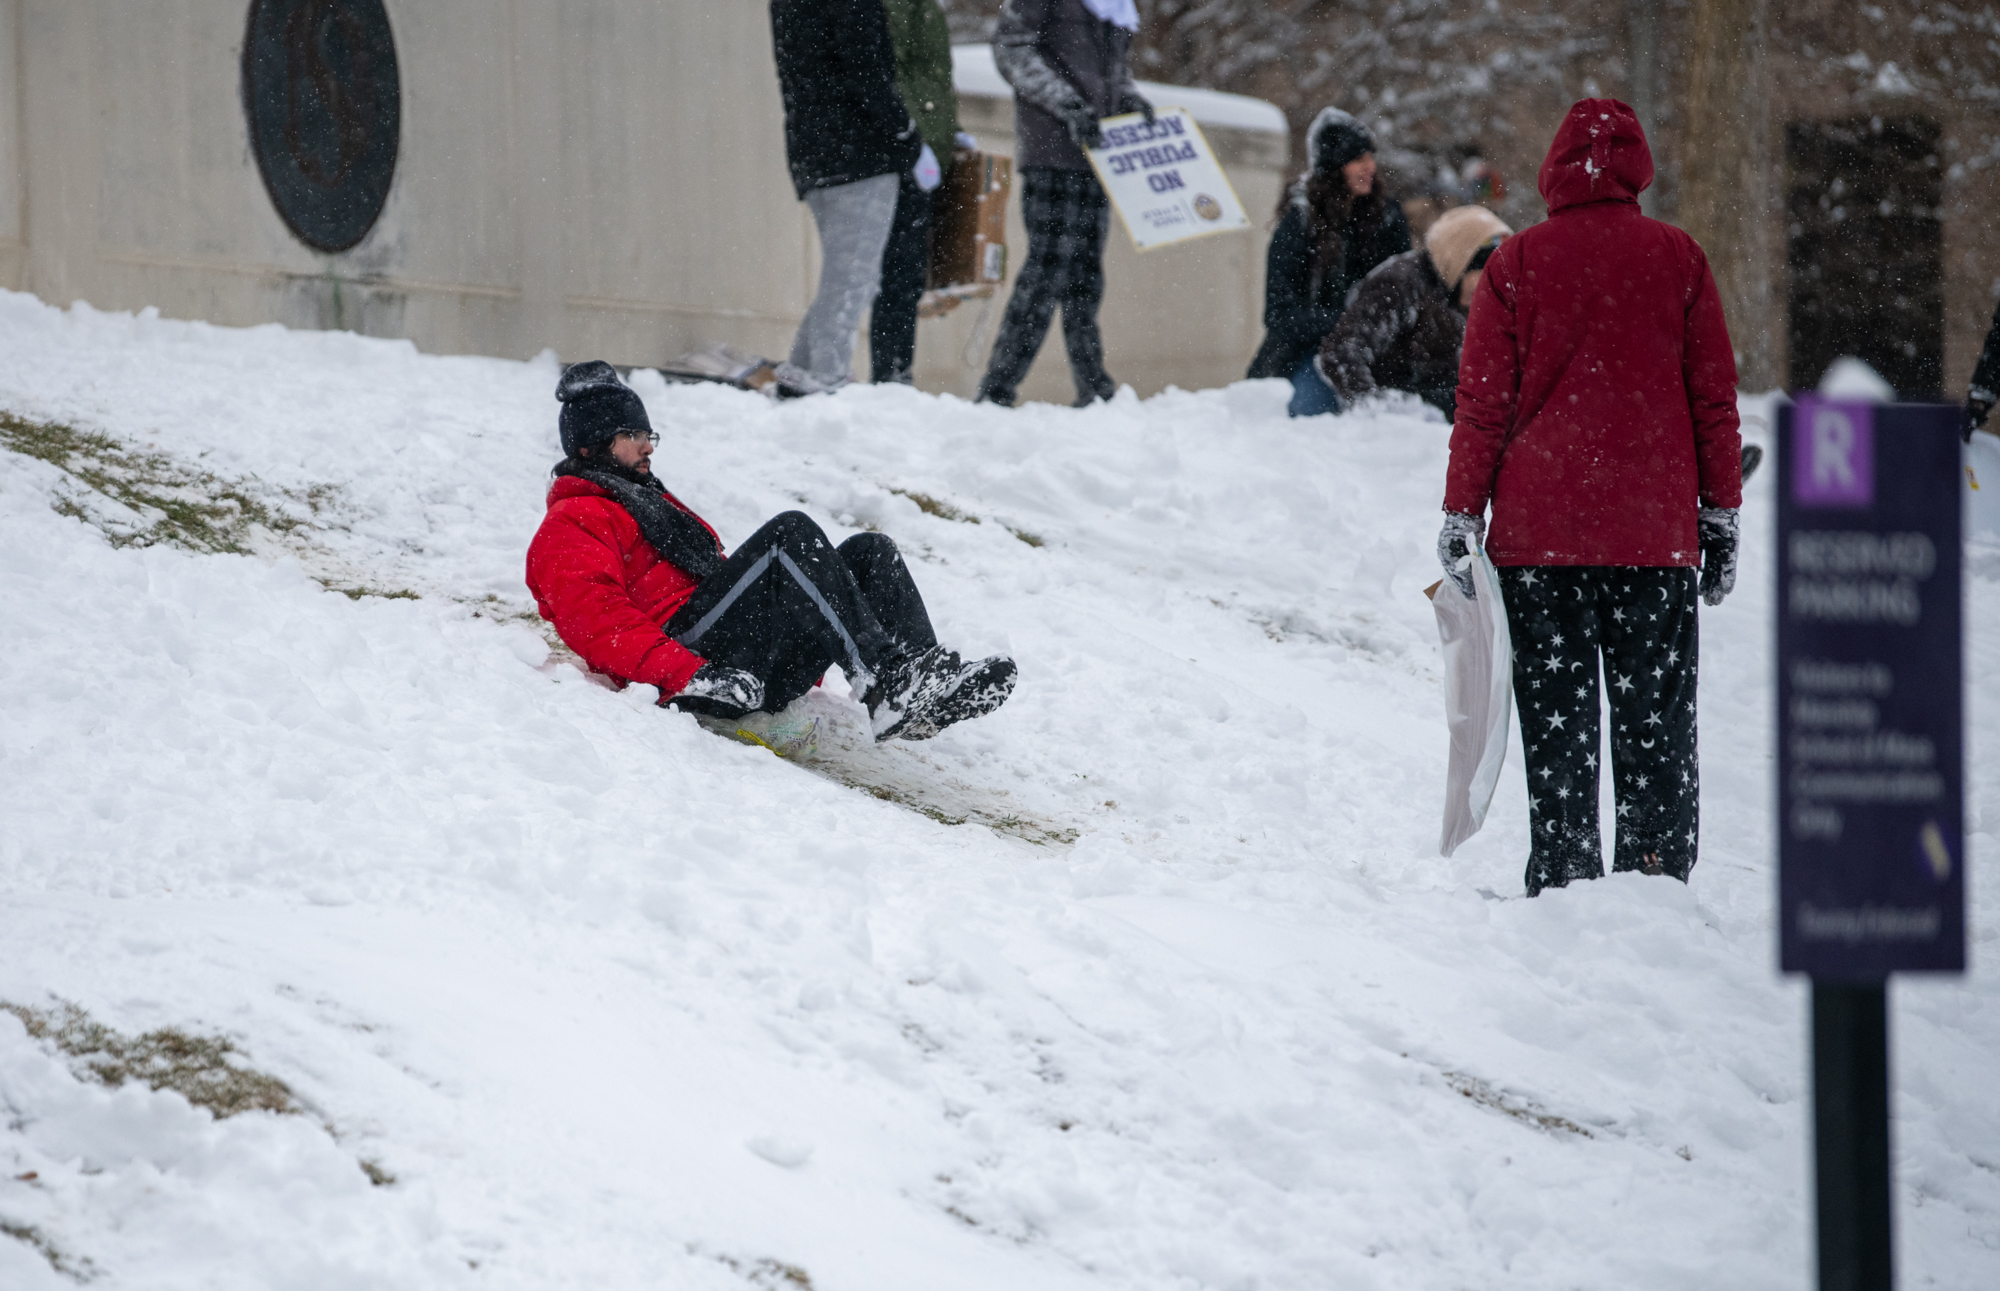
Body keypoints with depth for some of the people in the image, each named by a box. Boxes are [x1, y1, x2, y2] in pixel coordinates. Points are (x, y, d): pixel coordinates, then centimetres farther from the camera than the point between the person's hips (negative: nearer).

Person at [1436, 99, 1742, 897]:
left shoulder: (1517, 263, -2)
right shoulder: (1678, 257, 2)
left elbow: (1482, 402, -1)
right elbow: (1715, 397, 4)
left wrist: (1462, 515, 5)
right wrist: (1721, 517, 11)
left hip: (1540, 532, -1)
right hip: (1658, 532, 1)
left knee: (1556, 718, 5)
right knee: (1655, 718, 7)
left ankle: (1564, 878, 2)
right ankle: (1656, 874, 2)